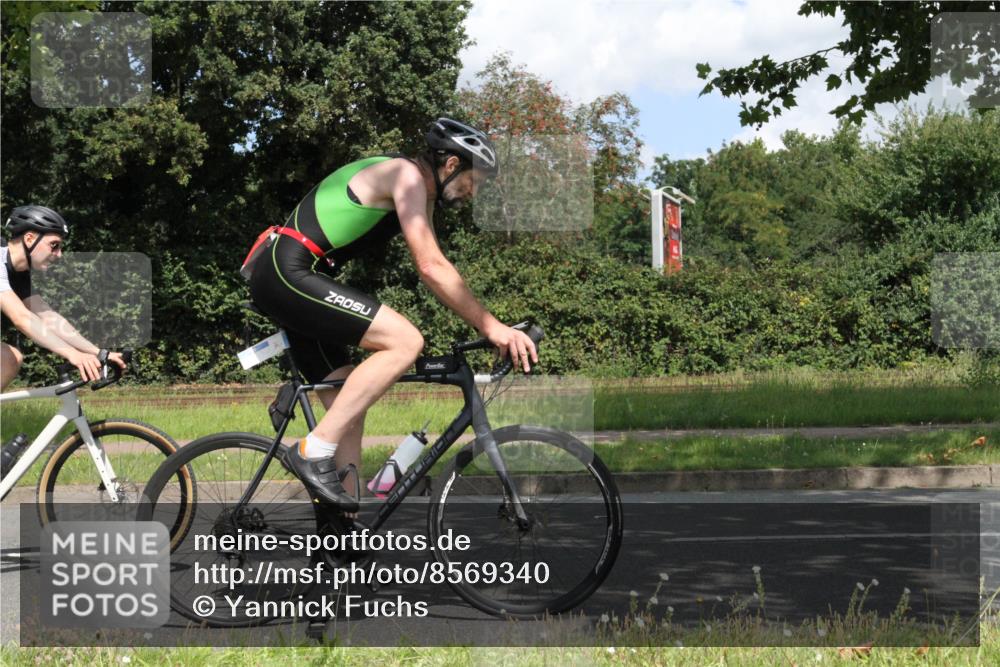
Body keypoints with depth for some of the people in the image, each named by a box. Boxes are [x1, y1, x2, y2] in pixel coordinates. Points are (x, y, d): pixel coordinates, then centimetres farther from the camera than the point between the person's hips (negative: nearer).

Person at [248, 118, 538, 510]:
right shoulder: (407, 174, -11)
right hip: (290, 273, -11)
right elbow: (431, 268, -19)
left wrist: (489, 327, 14)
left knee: (349, 408, 9)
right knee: (405, 341, -20)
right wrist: (490, 326, -17)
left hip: (282, 279, 11)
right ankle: (314, 452, -18)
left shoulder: (421, 196, 20)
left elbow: (432, 271, 20)